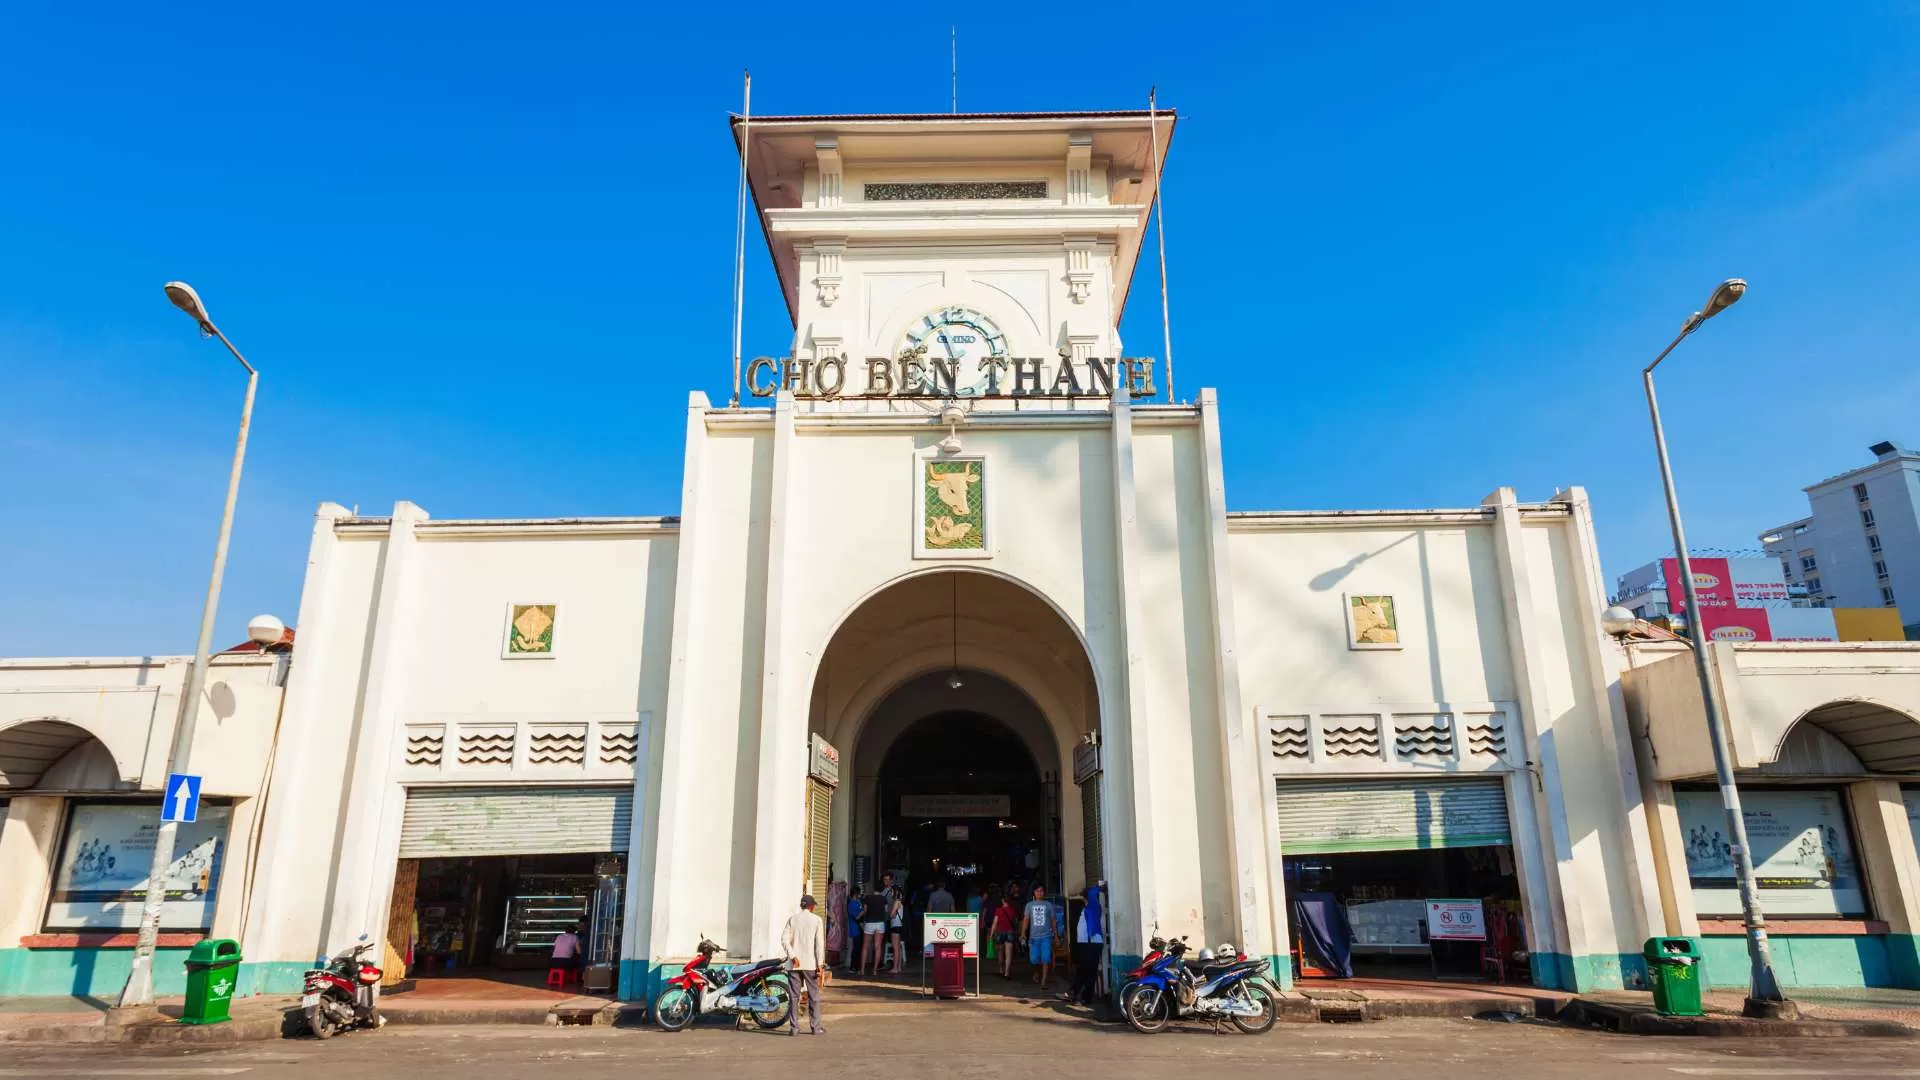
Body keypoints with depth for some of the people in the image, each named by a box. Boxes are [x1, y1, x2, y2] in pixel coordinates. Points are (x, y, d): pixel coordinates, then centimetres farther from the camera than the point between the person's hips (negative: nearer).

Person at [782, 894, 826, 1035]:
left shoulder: (792, 919, 6)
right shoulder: (816, 920, -1)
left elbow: (785, 939, -5)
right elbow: (819, 943, -6)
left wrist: (792, 956, -9)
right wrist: (820, 964, -5)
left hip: (794, 963, 2)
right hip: (810, 964, -2)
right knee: (813, 995, 7)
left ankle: (794, 1027, 4)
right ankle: (815, 1027, 7)